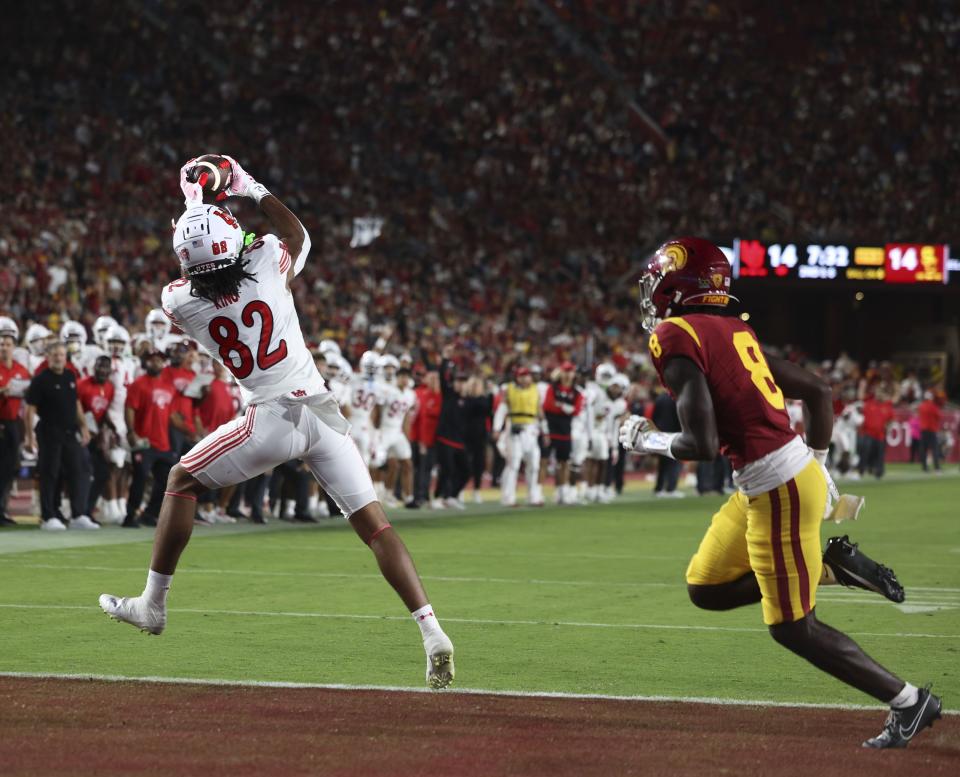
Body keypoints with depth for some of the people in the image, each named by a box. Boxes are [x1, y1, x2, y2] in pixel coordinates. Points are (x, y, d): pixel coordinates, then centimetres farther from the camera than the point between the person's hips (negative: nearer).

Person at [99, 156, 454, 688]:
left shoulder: (179, 301, -8)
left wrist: (194, 208, 23)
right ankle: (432, 634, -10)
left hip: (270, 420, -2)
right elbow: (297, 234, 20)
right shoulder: (266, 261, -5)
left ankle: (153, 604, 26)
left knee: (183, 481, 21)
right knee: (373, 523, 1)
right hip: (322, 411, 2)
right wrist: (254, 191, 27)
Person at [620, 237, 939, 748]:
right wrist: (816, 465, 25)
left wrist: (646, 441, -2)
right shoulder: (735, 332, 12)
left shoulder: (674, 338, -13)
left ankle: (908, 702, 7)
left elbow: (702, 445, -20)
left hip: (777, 490, -9)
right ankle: (832, 565, 15)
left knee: (792, 627, 2)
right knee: (705, 588, 20)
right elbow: (817, 391, 17)